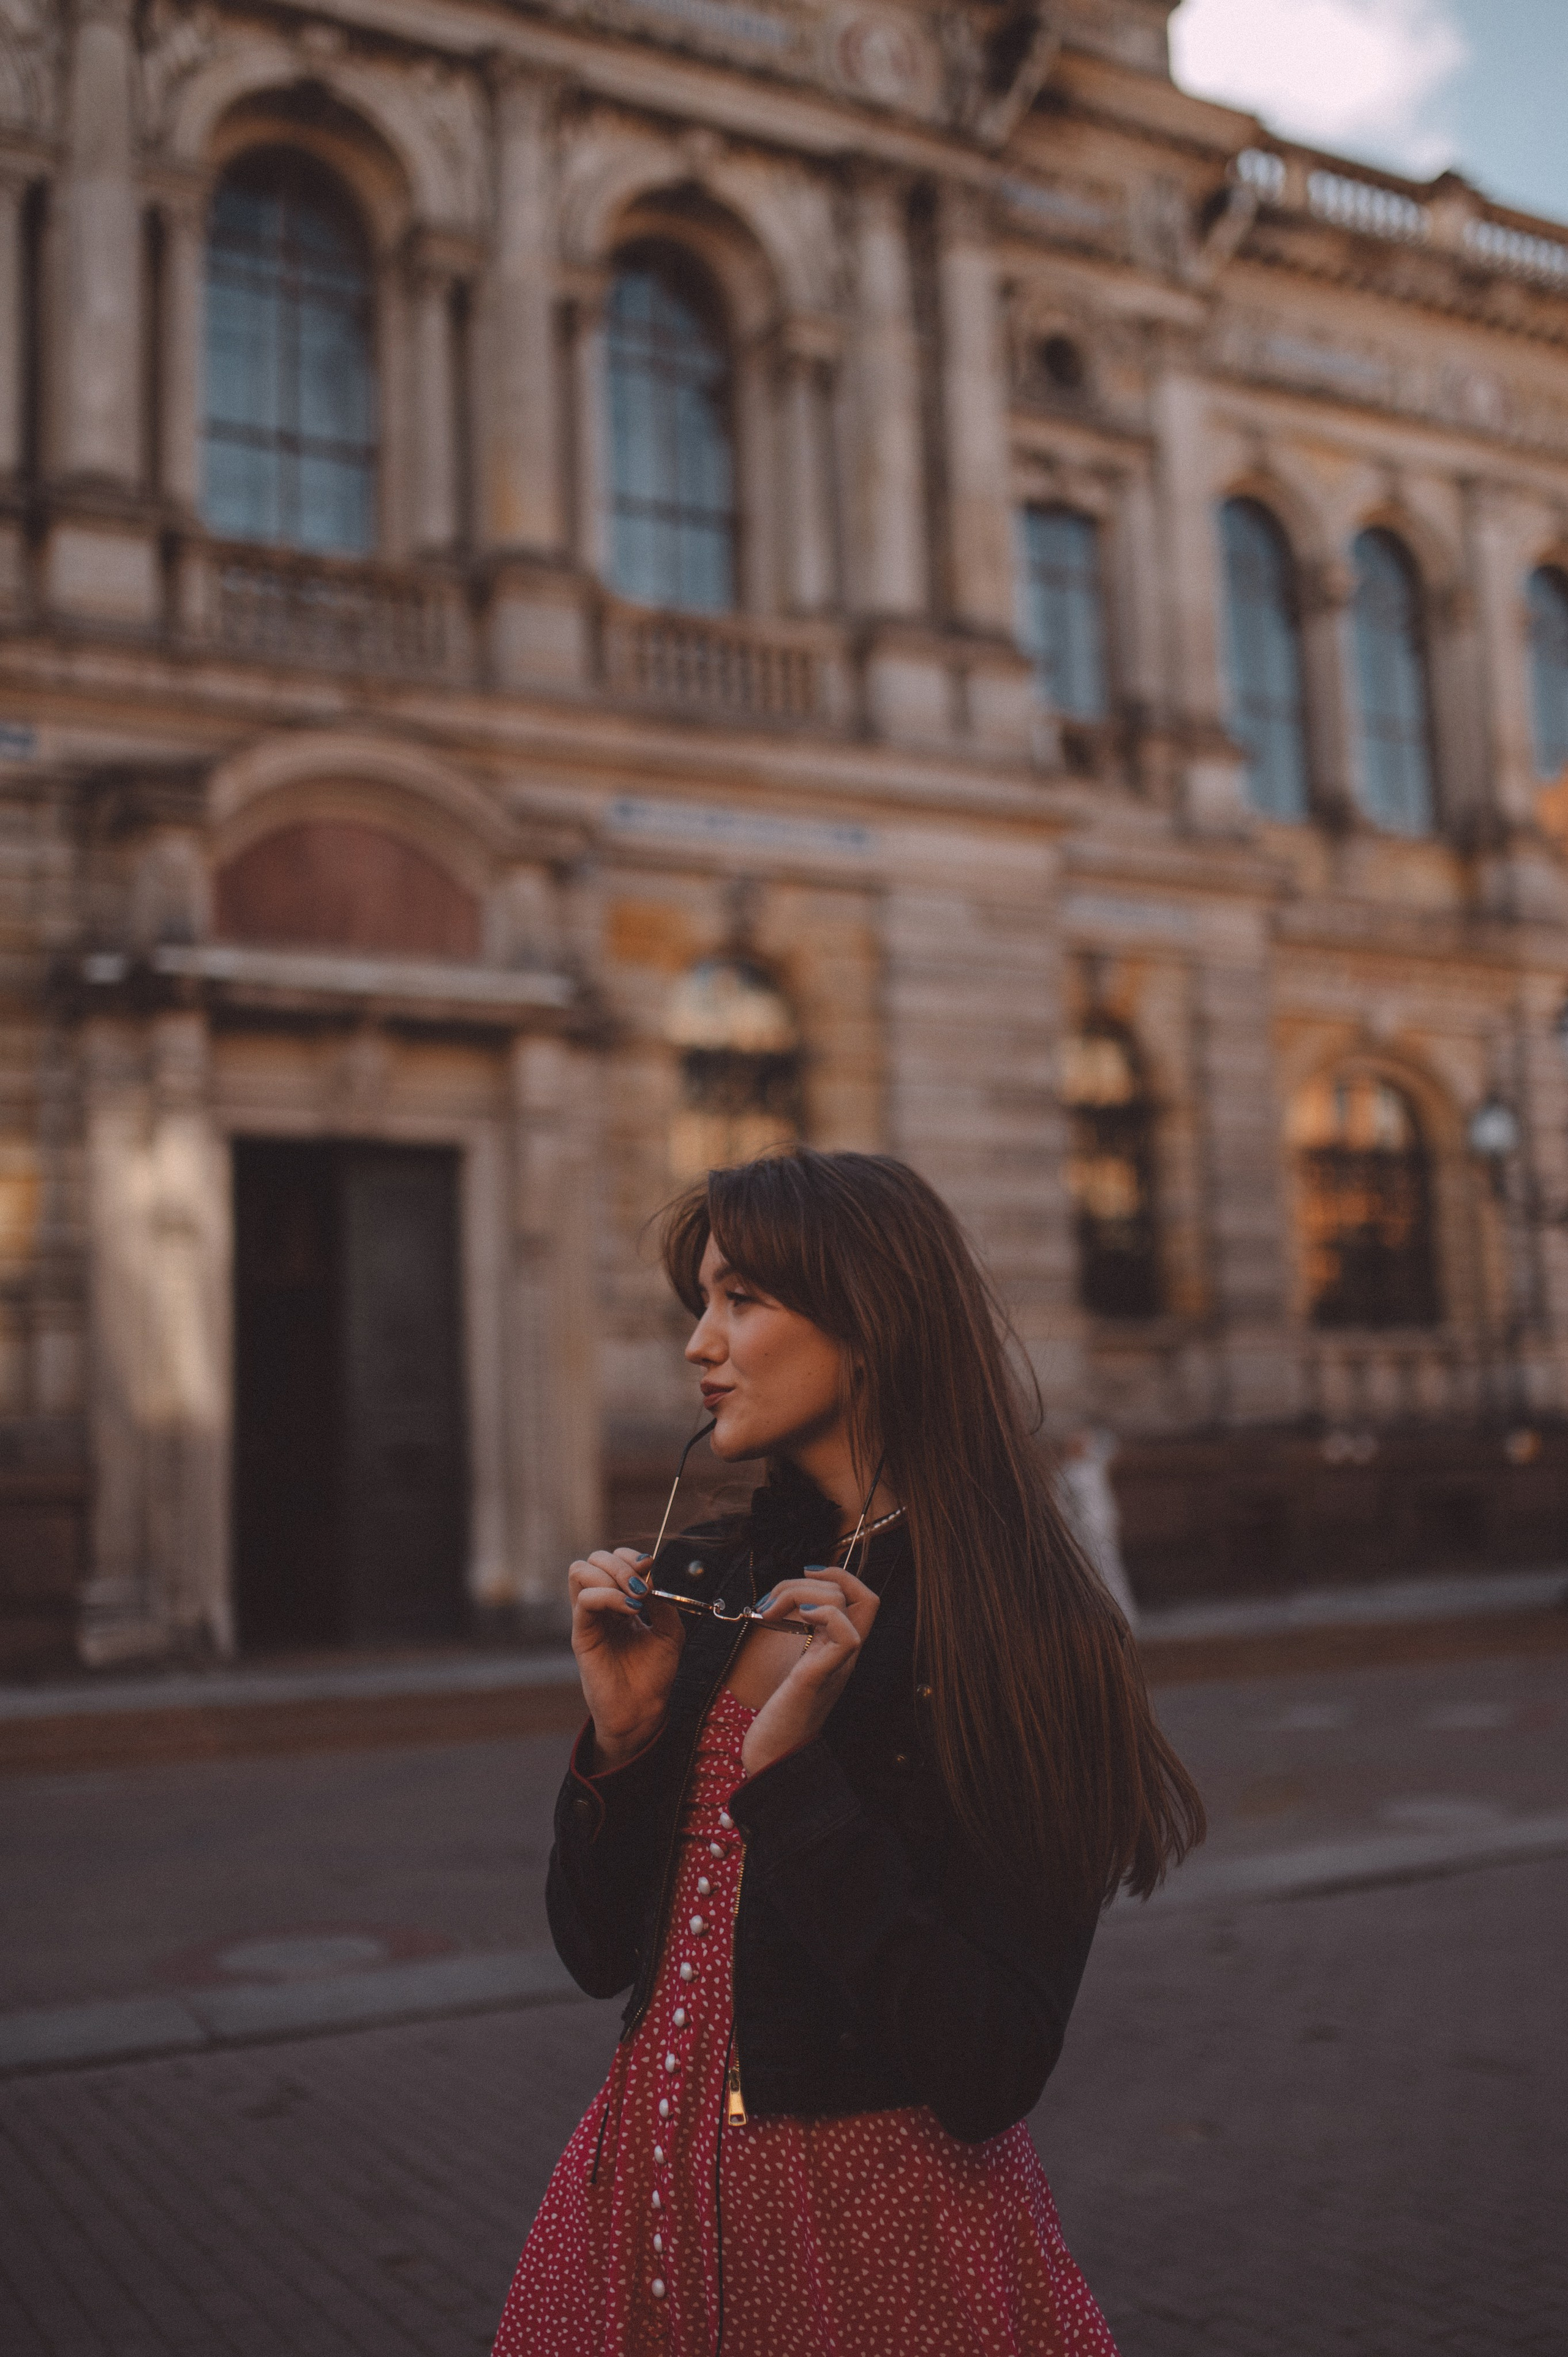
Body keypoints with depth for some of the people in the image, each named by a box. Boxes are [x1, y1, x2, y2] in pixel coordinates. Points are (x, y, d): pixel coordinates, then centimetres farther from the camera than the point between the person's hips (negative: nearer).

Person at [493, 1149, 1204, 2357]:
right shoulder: (699, 1583, -1)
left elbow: (989, 2079, -23)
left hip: (881, 2232, -5)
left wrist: (790, 1771, -26)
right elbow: (602, 1956, 3)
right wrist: (622, 1733, -12)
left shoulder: (1028, 1633, -17)